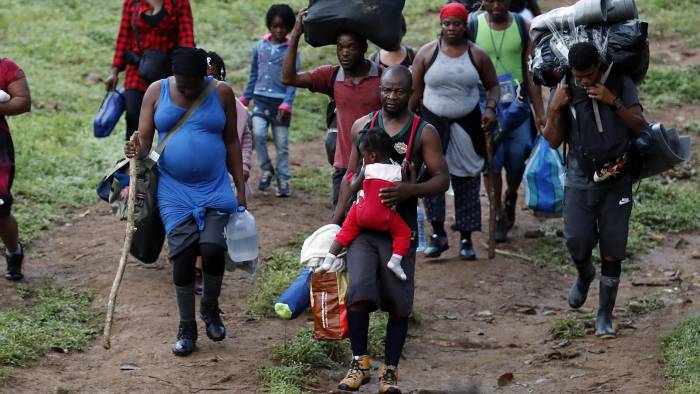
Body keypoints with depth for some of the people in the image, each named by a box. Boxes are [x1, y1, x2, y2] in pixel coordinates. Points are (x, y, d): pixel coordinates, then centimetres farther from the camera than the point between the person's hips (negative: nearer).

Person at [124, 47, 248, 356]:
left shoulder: (221, 93, 0)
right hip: (175, 192, 1)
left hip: (215, 189, 0)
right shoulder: (157, 91, 0)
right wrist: (138, 151, -26)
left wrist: (241, 189, 5)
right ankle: (187, 329, 12)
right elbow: (144, 139, -1)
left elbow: (231, 142, 6)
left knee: (212, 248, -16)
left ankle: (210, 310, 13)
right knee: (182, 257, -4)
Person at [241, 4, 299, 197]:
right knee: (258, 134, -18)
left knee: (282, 144, 3)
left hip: (280, 102, -1)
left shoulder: (291, 50, -1)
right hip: (261, 99, 2)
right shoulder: (260, 46, 6)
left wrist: (287, 103, -15)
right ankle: (266, 170, 1)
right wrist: (246, 98, 19)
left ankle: (283, 181, 14)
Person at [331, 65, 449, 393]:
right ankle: (360, 363, 0)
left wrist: (410, 190, -22)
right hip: (361, 224, 1)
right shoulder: (362, 126, 8)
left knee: (398, 303, 2)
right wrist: (336, 221, 10)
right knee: (358, 293, -15)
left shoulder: (424, 132, -1)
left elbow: (442, 179, -4)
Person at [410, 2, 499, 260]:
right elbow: (415, 92, 3)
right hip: (433, 122, -1)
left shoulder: (477, 55, 2)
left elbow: (493, 85, 10)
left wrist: (490, 108, -9)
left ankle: (466, 239, 13)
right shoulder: (427, 53, 0)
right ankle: (438, 233, -6)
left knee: (467, 180, 5)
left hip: (467, 124, 1)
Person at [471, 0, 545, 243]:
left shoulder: (523, 27, 3)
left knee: (517, 157, 1)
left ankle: (510, 198, 31)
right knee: (492, 161, -2)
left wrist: (540, 112, 3)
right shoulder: (473, 27, -2)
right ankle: (499, 216, 11)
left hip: (517, 103, 1)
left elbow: (531, 73, 6)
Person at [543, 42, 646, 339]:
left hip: (617, 182, -1)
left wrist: (614, 102, -19)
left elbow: (639, 127, -6)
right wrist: (555, 108, -14)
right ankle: (584, 275, 28)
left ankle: (605, 316, 10)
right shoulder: (564, 92, -1)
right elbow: (553, 141, 1)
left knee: (612, 252, -1)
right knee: (577, 242, -9)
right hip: (580, 180, 1)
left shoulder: (621, 84, -2)